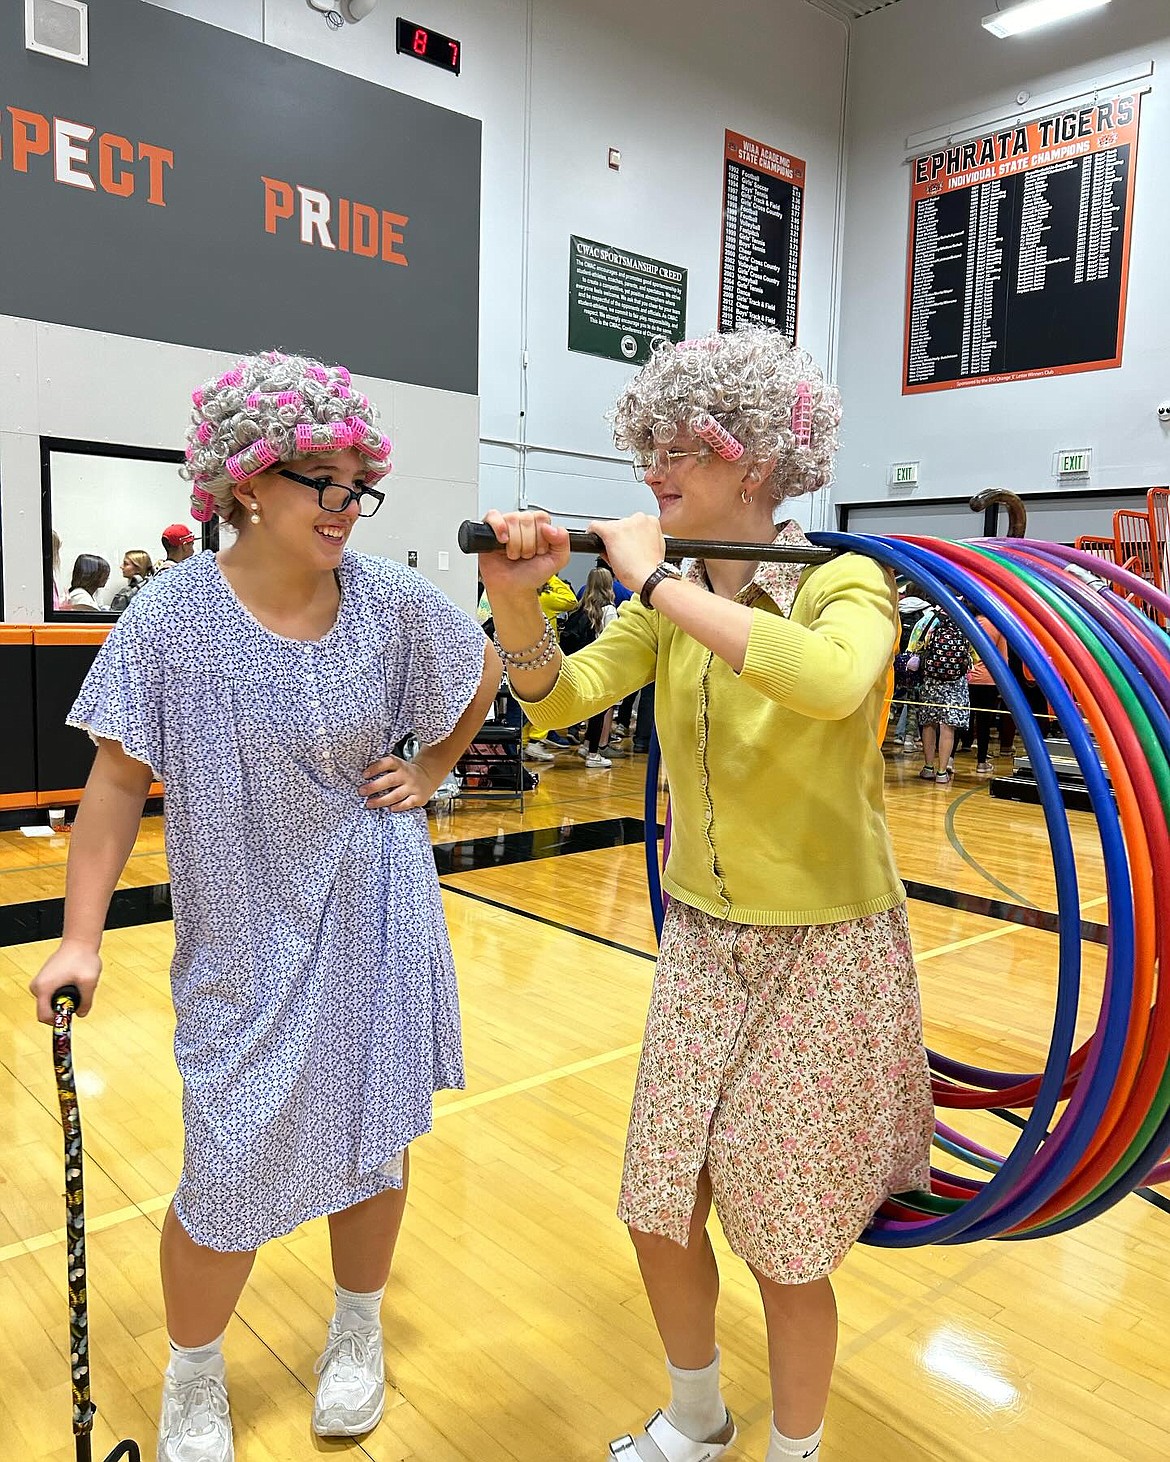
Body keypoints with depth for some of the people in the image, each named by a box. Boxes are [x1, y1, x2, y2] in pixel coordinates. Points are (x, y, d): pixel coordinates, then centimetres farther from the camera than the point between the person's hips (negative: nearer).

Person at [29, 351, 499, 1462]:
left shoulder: (391, 600, -7)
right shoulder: (171, 620, -13)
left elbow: (484, 670, 11)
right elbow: (119, 781, -9)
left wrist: (430, 771, 4)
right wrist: (81, 938, -10)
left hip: (376, 914, 3)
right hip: (247, 933, -2)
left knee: (372, 1134, 14)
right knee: (231, 1171, 3)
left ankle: (357, 1331, 43)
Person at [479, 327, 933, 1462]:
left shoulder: (844, 583, -15)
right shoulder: (667, 604, 1)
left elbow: (831, 681, -39)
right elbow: (560, 698, -12)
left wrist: (656, 576, -31)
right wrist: (516, 599, -30)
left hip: (822, 955, -5)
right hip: (700, 942, 5)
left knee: (787, 1247, 10)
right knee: (658, 1216, 16)